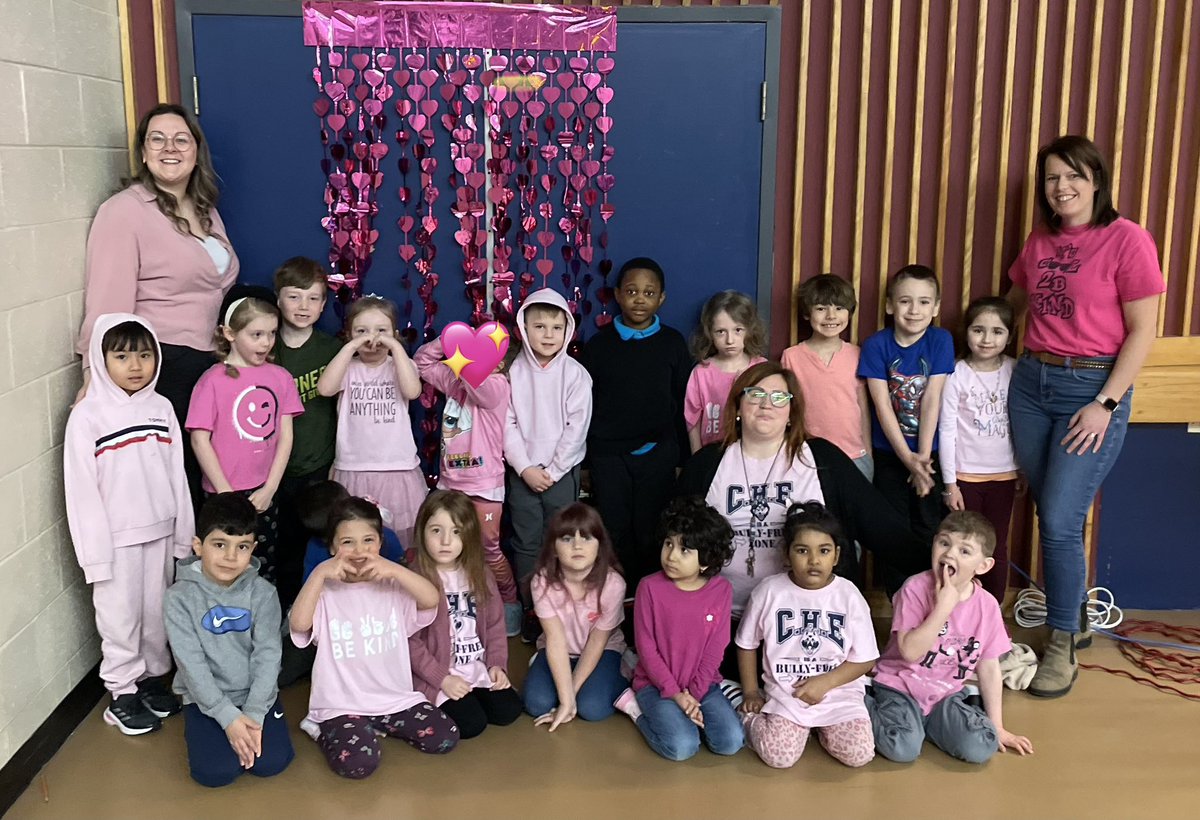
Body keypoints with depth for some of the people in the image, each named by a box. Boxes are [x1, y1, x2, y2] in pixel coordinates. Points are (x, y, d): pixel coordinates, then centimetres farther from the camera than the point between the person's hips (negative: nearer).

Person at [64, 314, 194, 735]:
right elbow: (81, 490, -11)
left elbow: (176, 475, 6)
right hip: (117, 538, -4)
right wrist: (95, 552, -12)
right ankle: (122, 694, 22)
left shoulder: (161, 408, 1)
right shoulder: (87, 416, -12)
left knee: (156, 610, 15)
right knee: (121, 616, 7)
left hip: (159, 532, 4)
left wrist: (183, 533, 7)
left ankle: (152, 676, 33)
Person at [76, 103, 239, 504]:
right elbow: (109, 302, -17)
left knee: (204, 471, 11)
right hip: (156, 366, -7)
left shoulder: (206, 209, 14)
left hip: (207, 364, 7)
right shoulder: (124, 211, -11)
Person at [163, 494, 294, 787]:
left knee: (271, 762, -16)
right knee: (215, 772, -19)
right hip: (207, 700, -1)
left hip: (256, 696, 1)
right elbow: (191, 663, -14)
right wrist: (228, 716, -20)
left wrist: (253, 715, -19)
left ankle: (249, 724, 14)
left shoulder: (262, 593, -6)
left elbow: (267, 655, -9)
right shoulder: (181, 597, -10)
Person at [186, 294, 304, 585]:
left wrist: (270, 488, -3)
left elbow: (285, 436, 4)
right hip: (224, 492, -3)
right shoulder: (214, 379, -7)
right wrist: (225, 492, -9)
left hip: (264, 494, 3)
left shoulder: (280, 377, 4)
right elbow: (199, 439, -8)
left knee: (265, 572, 11)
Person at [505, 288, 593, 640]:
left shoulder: (575, 374, -4)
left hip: (561, 471, -1)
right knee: (526, 542, 6)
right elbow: (508, 424, -2)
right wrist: (525, 468, -10)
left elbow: (577, 426, -7)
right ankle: (531, 609, 18)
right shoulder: (514, 372, -1)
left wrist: (552, 472, -10)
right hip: (522, 471, 1)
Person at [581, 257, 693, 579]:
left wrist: (682, 458, 3)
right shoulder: (599, 344, 1)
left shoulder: (672, 343, 1)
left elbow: (684, 404, 4)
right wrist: (579, 462, 3)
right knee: (614, 533, 6)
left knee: (651, 533, 5)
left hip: (657, 453, 0)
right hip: (608, 455, 0)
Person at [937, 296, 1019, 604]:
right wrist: (949, 482, -8)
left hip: (1003, 475, 2)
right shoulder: (956, 375, -8)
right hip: (965, 475, -2)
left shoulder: (1014, 372, 0)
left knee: (997, 548, 10)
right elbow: (946, 431, -8)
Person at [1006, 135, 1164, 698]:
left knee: (1060, 520, -8)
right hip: (1031, 382, 5)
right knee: (1051, 516, 8)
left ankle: (1062, 644, 6)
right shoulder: (1040, 241, 9)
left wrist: (1106, 404, -13)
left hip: (1093, 387, -5)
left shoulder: (1127, 240, -8)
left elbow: (1142, 331, -9)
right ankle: (1069, 612, 24)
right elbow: (1014, 302, 27)